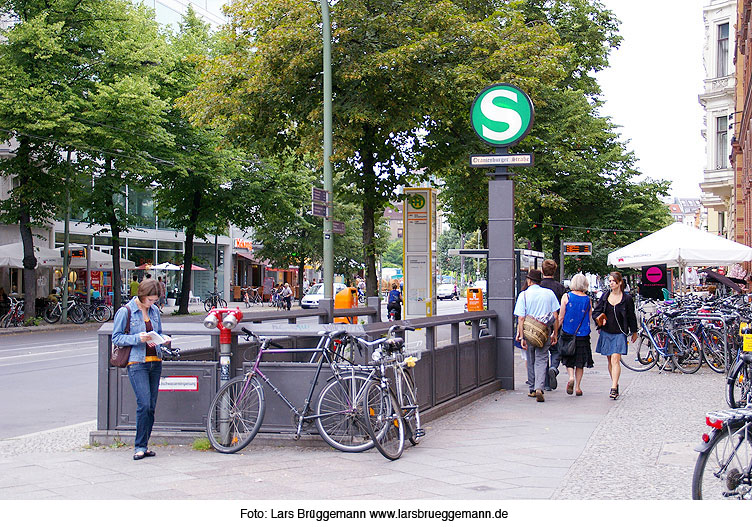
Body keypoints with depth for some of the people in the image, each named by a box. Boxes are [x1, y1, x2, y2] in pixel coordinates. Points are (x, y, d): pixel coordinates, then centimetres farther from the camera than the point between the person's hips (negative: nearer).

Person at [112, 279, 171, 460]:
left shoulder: (155, 310, 12)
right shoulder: (125, 311, -4)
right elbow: (116, 338, -5)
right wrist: (138, 338, -19)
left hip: (155, 362, 6)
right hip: (137, 363, -6)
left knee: (151, 406, 5)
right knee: (144, 404, -14)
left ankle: (143, 445, 13)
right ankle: (140, 446, -4)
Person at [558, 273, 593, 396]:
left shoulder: (566, 297, -6)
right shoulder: (588, 299, 0)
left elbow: (561, 318, -5)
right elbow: (589, 318, 8)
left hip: (568, 332, -1)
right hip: (583, 335, 1)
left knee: (569, 359, 11)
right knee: (580, 361, 11)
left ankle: (571, 377, -14)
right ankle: (578, 387, 11)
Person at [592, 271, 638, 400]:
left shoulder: (627, 298, -2)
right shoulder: (605, 296, 6)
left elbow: (631, 316, 7)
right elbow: (595, 312, 11)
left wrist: (634, 332, 14)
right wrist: (599, 319, -12)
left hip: (619, 333, -4)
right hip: (606, 332, 4)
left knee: (615, 359, -15)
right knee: (610, 360, 11)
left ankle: (613, 388, -20)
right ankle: (615, 384, 24)